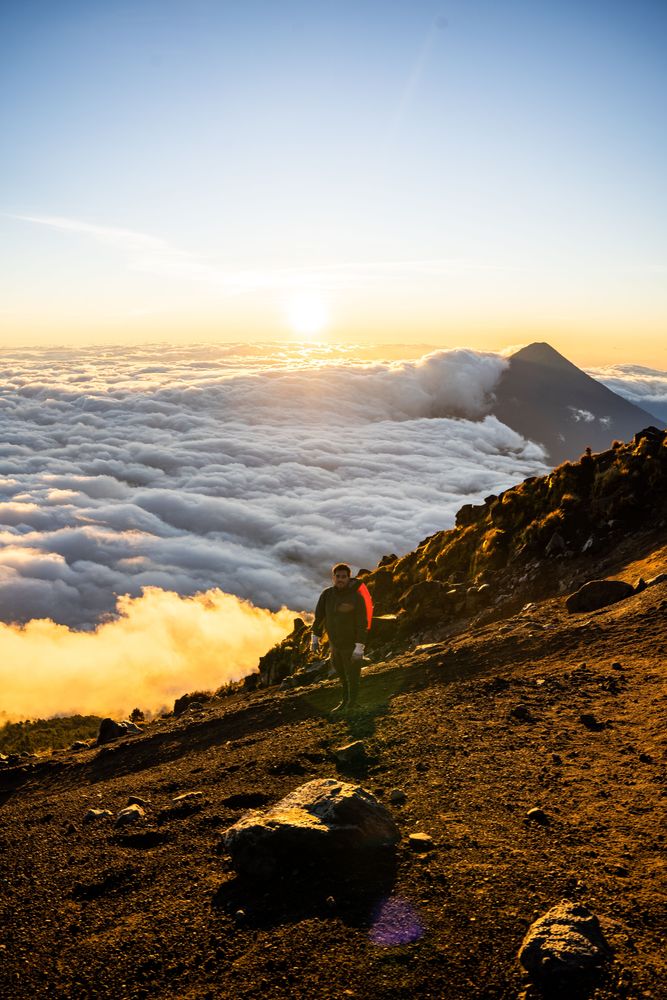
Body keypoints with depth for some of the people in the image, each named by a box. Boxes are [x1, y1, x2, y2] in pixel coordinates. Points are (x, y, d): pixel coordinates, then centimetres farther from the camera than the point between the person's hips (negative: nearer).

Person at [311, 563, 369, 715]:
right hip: (335, 643, 6)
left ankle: (351, 705, 28)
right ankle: (346, 701, 41)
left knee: (352, 676, 9)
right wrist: (315, 638, 2)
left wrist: (359, 647, -23)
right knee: (341, 673, 21)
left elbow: (362, 623, -21)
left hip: (352, 644, -6)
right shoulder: (327, 594, -9)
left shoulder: (356, 597, -23)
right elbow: (319, 615, 1)